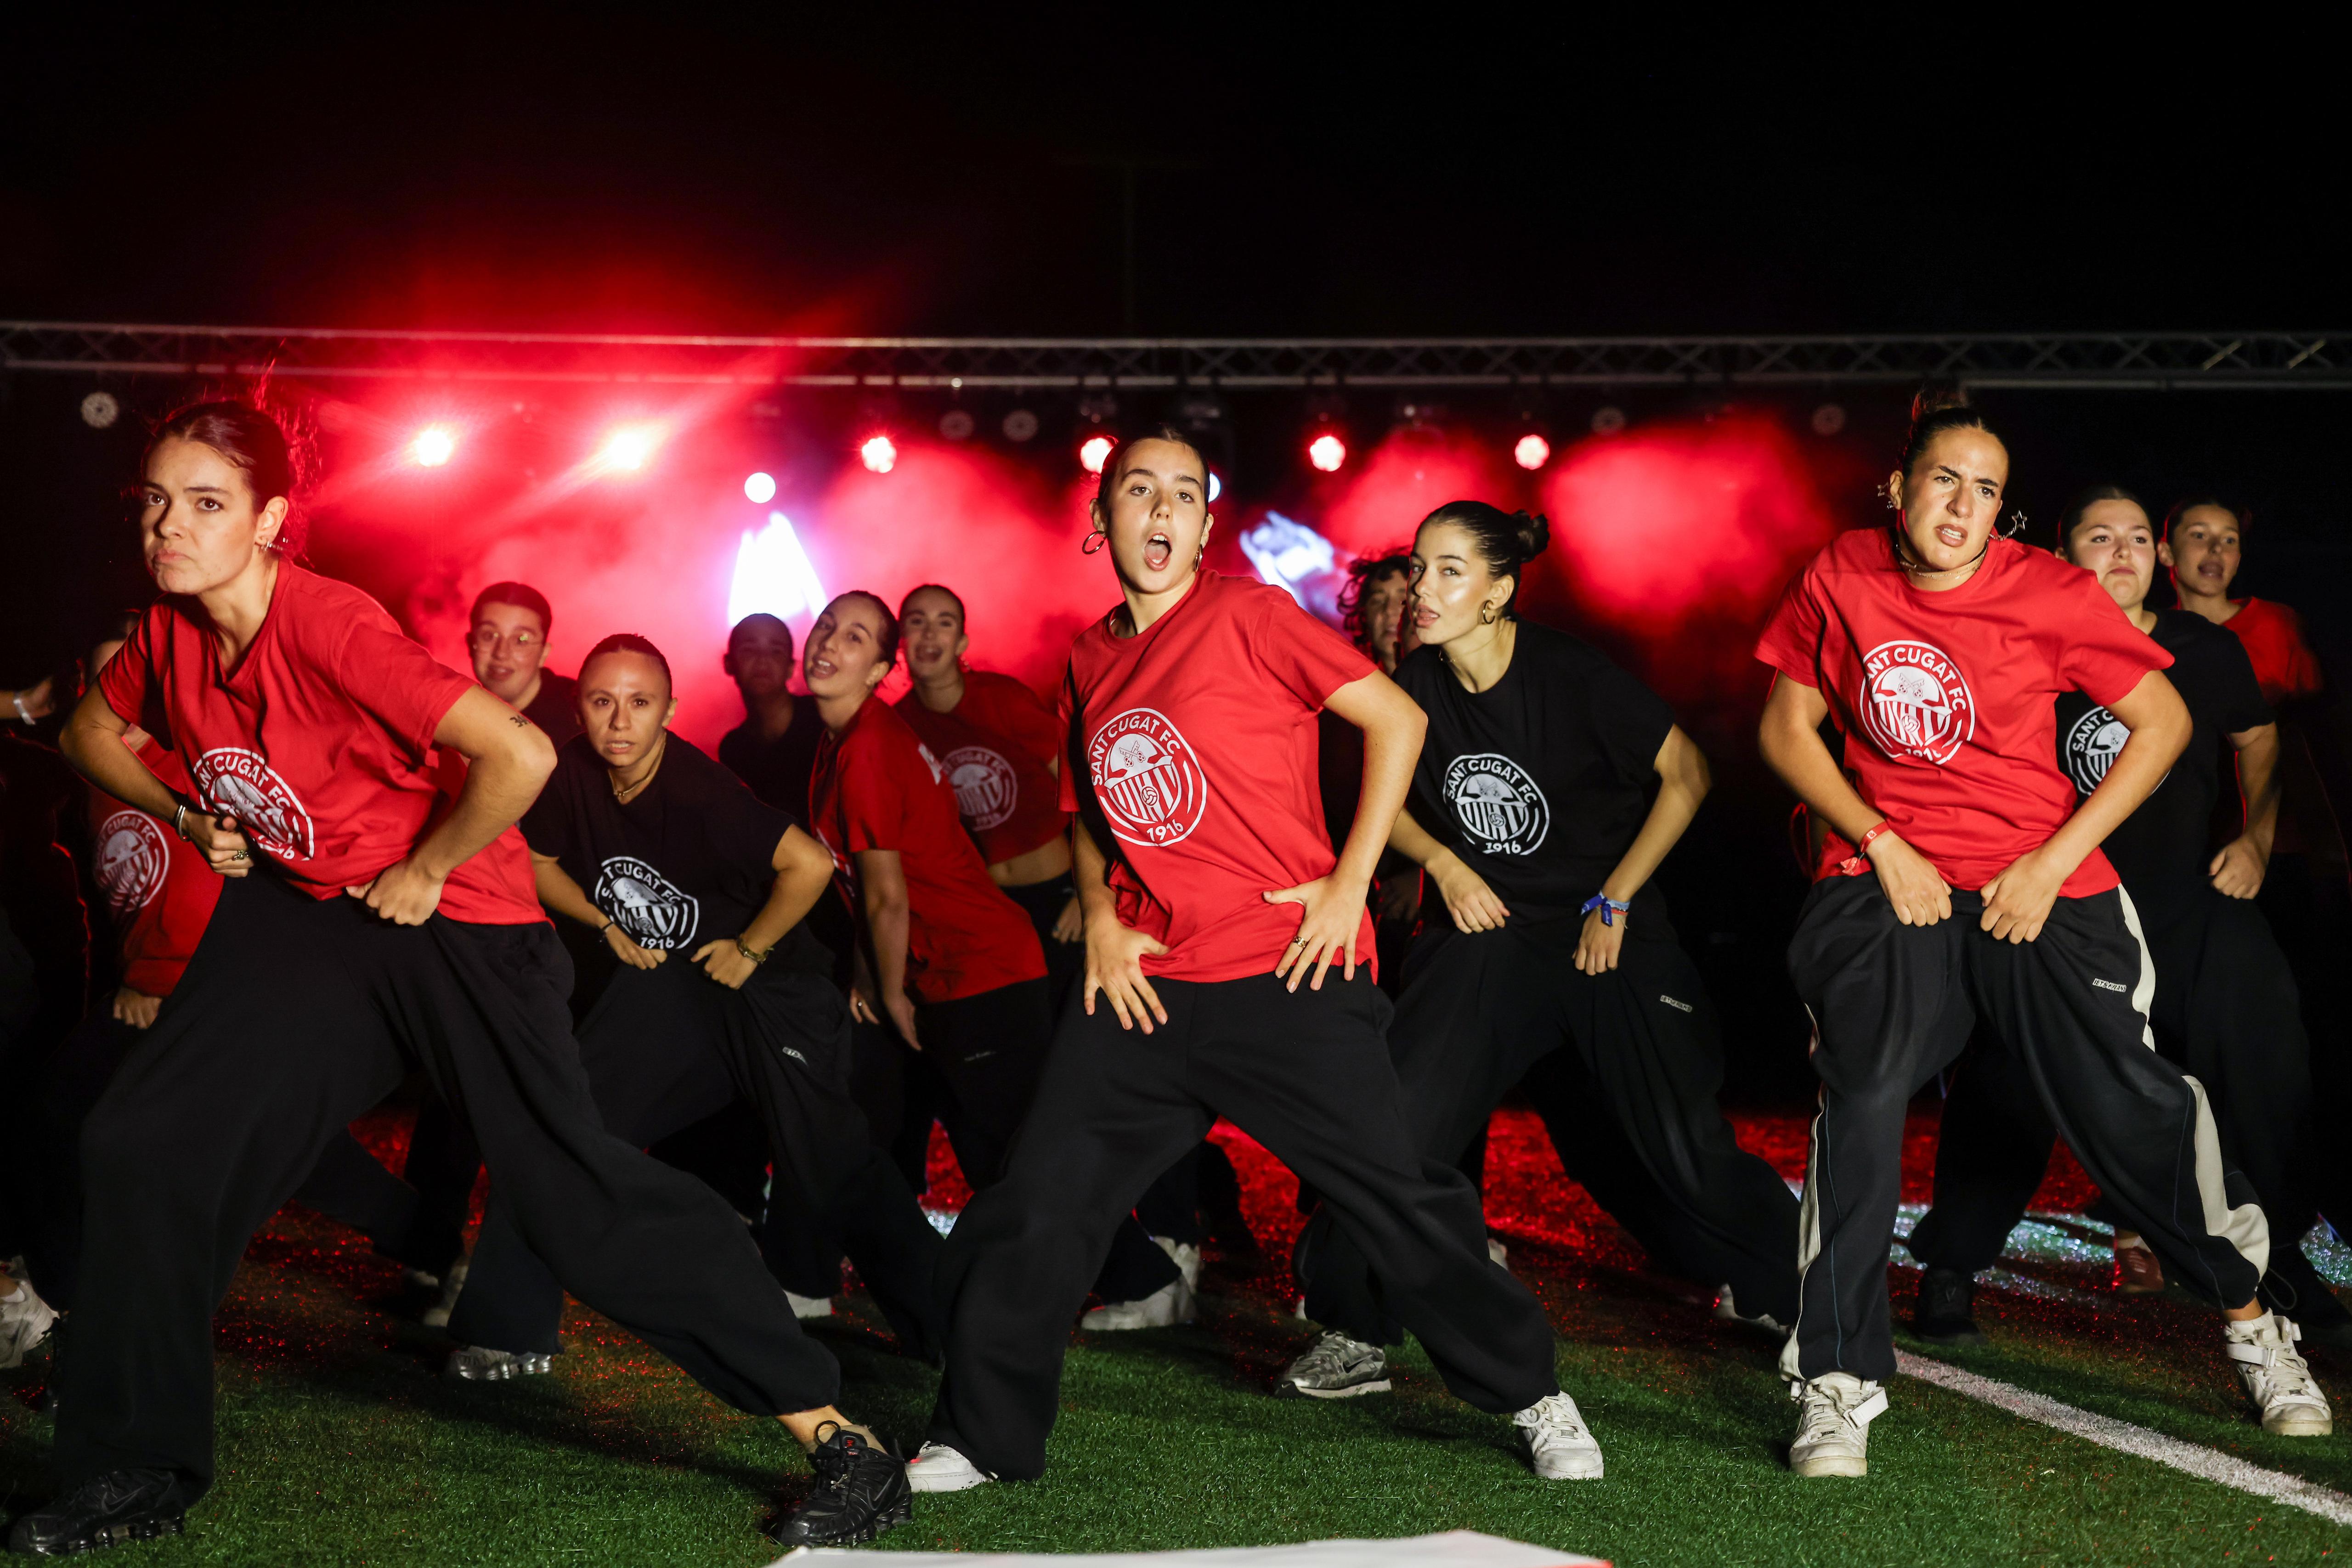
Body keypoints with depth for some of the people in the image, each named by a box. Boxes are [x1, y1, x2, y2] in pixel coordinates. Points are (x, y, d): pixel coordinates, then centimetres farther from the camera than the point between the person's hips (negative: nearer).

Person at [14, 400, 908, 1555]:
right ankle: (138, 1472, 19)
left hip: (450, 918, -7)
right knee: (145, 1144, 2)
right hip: (297, 910, 7)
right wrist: (187, 818, 2)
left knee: (577, 1190, -13)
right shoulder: (169, 634, -4)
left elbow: (520, 755, -37)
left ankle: (840, 1442, -8)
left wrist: (423, 873, -21)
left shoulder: (330, 626, -27)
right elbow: (94, 733, 20)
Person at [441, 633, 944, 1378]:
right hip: (663, 981, 5)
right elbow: (536, 862, 9)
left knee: (833, 1170, -6)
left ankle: (946, 1326, 9)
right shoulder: (572, 777, -10)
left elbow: (811, 864, -29)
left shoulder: (698, 788, -27)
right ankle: (507, 1329, 1)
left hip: (768, 981, -5)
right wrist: (606, 926, -1)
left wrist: (751, 950, -17)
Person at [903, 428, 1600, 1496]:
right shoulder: (1088, 663, 11)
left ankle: (1532, 1396, 17)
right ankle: (982, 1437, 16)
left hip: (1286, 978, -5)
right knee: (1040, 1201, 1)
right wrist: (1101, 919, 7)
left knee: (1395, 1194, -1)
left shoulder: (1248, 617, -5)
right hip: (1143, 984, 5)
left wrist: (1351, 882, -9)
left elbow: (1397, 719, -6)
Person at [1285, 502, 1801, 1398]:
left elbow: (1686, 775, -7)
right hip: (1487, 934, 3)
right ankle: (1356, 1333, 0)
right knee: (1397, 1120, -13)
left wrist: (1616, 901, -8)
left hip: (1609, 939, -3)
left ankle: (1798, 1296, 19)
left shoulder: (1572, 676, -14)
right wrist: (1443, 863, -4)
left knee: (1687, 1151, -5)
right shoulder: (1415, 691, -3)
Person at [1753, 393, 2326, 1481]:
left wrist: (2055, 861, -6)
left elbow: (2164, 721, 2)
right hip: (1888, 877, 0)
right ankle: (1837, 1382, -12)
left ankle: (2248, 1317, 20)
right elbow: (1787, 728, 8)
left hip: (2040, 883, 0)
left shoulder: (2048, 591, -3)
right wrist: (1880, 844, -5)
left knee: (2126, 1100, -6)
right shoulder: (1840, 577, 1)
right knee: (1866, 1086, -21)